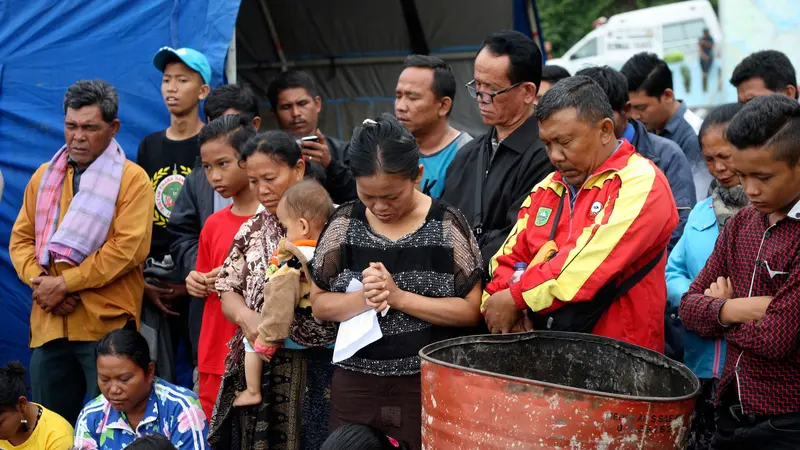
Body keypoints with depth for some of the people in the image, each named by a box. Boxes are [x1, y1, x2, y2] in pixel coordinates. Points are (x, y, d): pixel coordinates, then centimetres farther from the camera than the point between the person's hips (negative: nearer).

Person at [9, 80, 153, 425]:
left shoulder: (132, 179, -3)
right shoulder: (44, 176, 14)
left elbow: (129, 248, -14)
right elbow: (20, 239, 12)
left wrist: (64, 283, -14)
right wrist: (40, 279, -9)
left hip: (106, 325, -5)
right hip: (48, 326, 5)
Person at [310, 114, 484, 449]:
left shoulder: (446, 224, -5)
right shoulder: (344, 224, 2)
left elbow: (471, 310, -7)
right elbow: (319, 304, 4)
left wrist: (399, 296, -17)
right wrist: (362, 299, -15)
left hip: (429, 384, -2)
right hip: (355, 384, 2)